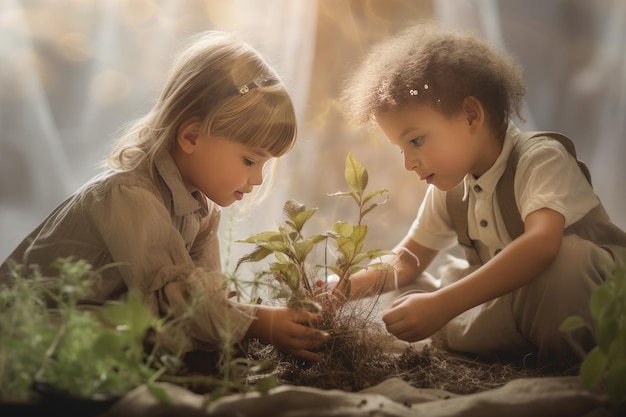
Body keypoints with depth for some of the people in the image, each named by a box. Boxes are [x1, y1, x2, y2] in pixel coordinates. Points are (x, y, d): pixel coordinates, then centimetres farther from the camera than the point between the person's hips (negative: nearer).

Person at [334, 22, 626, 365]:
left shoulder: (541, 158, -21)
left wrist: (441, 305, -48)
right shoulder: (449, 188, 2)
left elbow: (542, 242, -41)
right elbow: (409, 259, 13)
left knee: (566, 256, -40)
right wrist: (346, 288, -9)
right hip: (517, 304, 7)